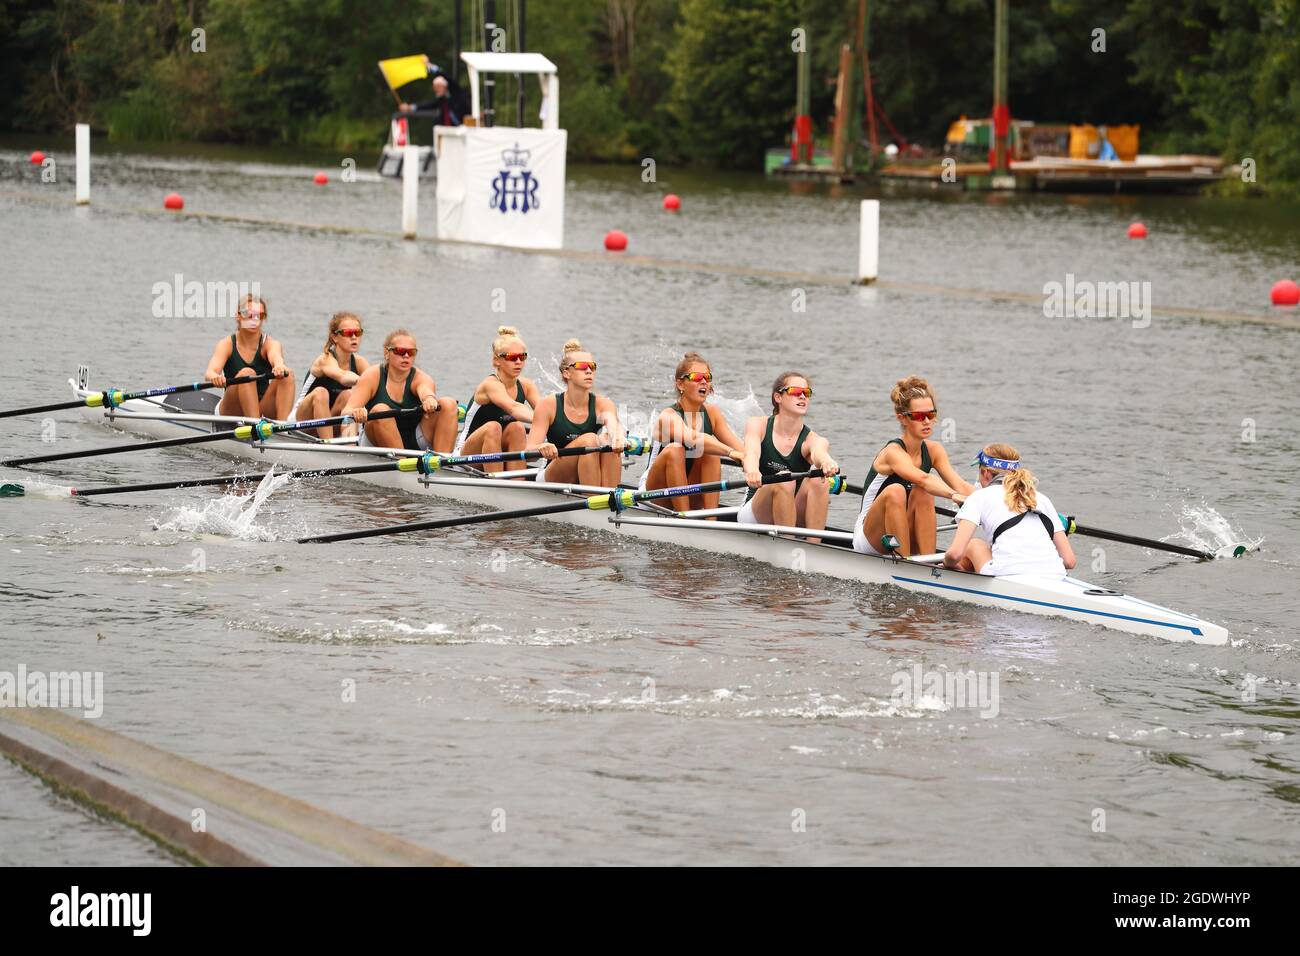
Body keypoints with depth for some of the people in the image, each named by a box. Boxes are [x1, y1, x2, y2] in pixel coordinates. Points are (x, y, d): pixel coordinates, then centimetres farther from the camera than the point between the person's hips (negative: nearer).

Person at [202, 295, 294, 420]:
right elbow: (209, 373, -21)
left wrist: (279, 367, -54)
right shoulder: (227, 344, -3)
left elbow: (276, 357, -27)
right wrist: (215, 377, -48)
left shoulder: (269, 344, -2)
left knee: (287, 376, -23)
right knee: (247, 373, -29)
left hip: (264, 411, 1)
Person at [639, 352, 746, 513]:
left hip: (690, 498, 5)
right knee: (674, 450, -31)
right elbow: (694, 439, -40)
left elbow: (739, 447, -9)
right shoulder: (668, 416, -19)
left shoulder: (711, 413, 0)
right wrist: (732, 453, -52)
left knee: (711, 454, -20)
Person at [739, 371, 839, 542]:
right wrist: (752, 471, -50)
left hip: (795, 521, 1)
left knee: (819, 480, -26)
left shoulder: (811, 439, -4)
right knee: (784, 481, -30)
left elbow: (819, 452, -29)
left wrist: (827, 462, -56)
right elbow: (751, 452, -24)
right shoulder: (757, 426, -2)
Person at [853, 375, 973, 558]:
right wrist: (955, 496, -53)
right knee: (895, 491, -33)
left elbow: (959, 484, -12)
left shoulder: (933, 450, 1)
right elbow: (923, 479, -38)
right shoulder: (893, 452, -19)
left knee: (922, 494, -23)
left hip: (907, 542, 5)